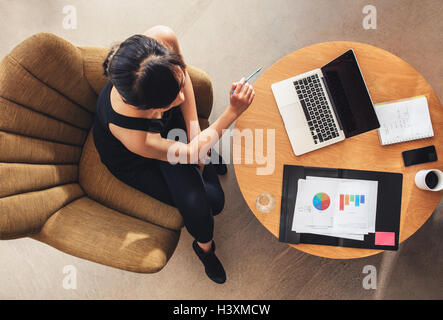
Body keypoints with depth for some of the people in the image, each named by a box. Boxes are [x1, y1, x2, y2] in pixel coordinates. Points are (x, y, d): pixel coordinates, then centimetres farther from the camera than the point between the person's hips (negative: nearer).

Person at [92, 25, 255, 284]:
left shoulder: (163, 39, -38)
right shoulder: (126, 130, -47)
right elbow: (190, 152, -29)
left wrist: (194, 125, -17)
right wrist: (233, 112, -35)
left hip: (170, 123, 4)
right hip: (133, 161, -4)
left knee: (215, 198, -6)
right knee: (197, 205, -9)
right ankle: (204, 246, 26)